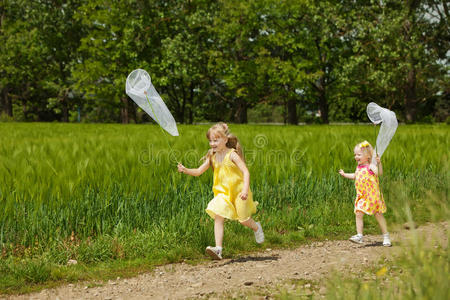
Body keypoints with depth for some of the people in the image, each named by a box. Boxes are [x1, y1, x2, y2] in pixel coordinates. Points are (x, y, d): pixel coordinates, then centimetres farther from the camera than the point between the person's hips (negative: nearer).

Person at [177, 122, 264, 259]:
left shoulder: (232, 154, -15)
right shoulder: (212, 157, 2)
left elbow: (246, 172, -20)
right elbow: (198, 171, 3)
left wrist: (245, 190, -32)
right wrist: (185, 170, -16)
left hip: (238, 192, -5)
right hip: (222, 193, 5)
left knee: (243, 220, 8)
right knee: (218, 217, -13)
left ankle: (256, 227, 43)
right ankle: (218, 248, -18)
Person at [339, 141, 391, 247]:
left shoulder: (371, 166, -12)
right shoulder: (358, 167, 10)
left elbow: (380, 173, -31)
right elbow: (355, 176, 30)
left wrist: (379, 163, -44)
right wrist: (344, 174, 28)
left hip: (372, 196, -6)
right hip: (361, 197, 6)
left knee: (378, 214, 2)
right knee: (358, 214, -6)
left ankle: (386, 236, 14)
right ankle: (359, 235, -3)